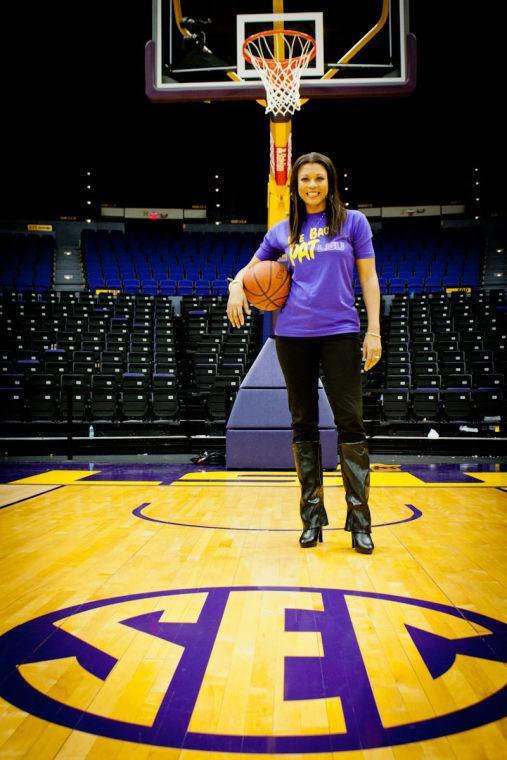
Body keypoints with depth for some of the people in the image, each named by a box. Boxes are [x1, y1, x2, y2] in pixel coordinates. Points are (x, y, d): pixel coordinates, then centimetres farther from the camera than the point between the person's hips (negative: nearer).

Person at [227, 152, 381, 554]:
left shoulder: (352, 221, 8)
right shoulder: (283, 231, 13)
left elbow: (369, 278, 5)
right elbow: (251, 268, 23)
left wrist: (374, 331, -4)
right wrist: (237, 286, 0)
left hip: (341, 332, -2)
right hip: (293, 335, 3)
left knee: (351, 424, -5)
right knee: (304, 425, 5)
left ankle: (359, 520, 4)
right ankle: (312, 517, 15)